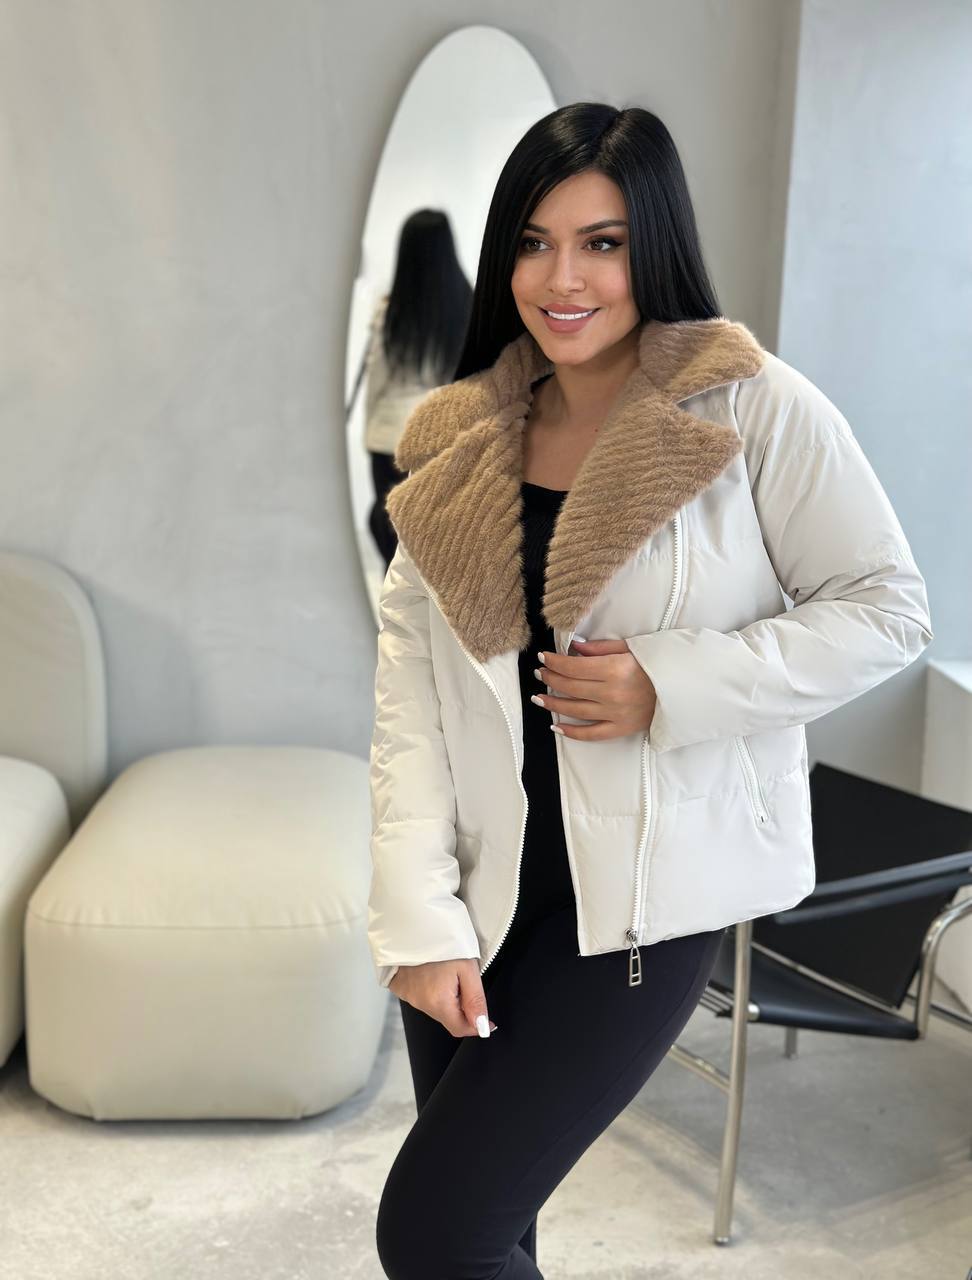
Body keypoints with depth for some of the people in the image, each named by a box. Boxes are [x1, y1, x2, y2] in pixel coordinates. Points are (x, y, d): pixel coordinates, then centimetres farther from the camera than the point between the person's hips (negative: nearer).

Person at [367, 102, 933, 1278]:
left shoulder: (756, 410, -8)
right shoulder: (457, 442, 3)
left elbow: (886, 609, -4)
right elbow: (407, 685, -2)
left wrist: (671, 686, -17)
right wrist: (419, 922, -10)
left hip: (648, 887, -4)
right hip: (482, 884, 4)